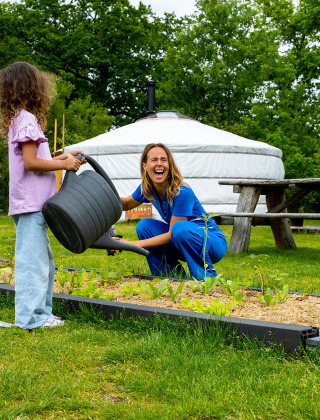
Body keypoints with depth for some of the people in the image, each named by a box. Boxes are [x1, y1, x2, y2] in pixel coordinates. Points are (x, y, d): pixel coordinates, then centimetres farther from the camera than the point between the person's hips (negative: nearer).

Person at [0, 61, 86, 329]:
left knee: (43, 261, 15)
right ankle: (31, 317, -2)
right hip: (31, 204, -10)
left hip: (32, 204, 10)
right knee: (32, 260, -7)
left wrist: (62, 158, 16)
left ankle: (41, 313, 22)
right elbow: (30, 162, -19)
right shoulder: (27, 119, -12)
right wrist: (64, 164, -10)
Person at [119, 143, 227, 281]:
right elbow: (127, 203, 14)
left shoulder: (182, 192, -27)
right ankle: (176, 278, 3)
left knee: (180, 228, -35)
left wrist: (135, 244, -22)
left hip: (213, 244, -7)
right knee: (144, 225, -5)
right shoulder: (147, 189, -5)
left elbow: (172, 234, -23)